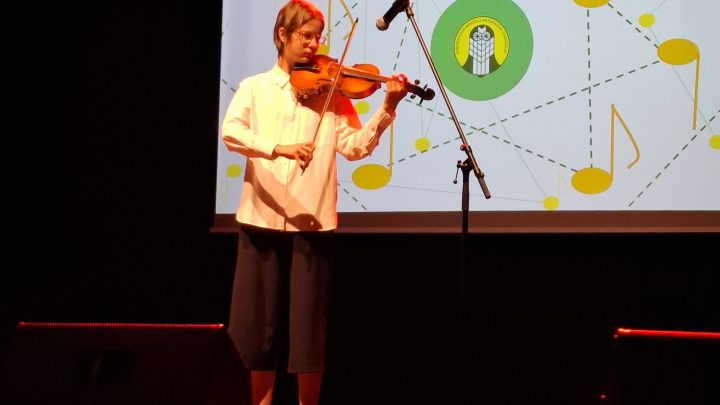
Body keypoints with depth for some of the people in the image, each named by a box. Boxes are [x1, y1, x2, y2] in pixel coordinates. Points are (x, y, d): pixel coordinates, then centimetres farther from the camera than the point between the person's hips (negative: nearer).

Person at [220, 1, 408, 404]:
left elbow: (355, 146, -2)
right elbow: (230, 132, -11)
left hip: (312, 221, 0)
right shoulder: (254, 87, 7)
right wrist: (279, 147, -26)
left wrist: (387, 110, -16)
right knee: (259, 319, 5)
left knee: (308, 323, 0)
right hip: (262, 218, 0)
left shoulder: (332, 92, 8)